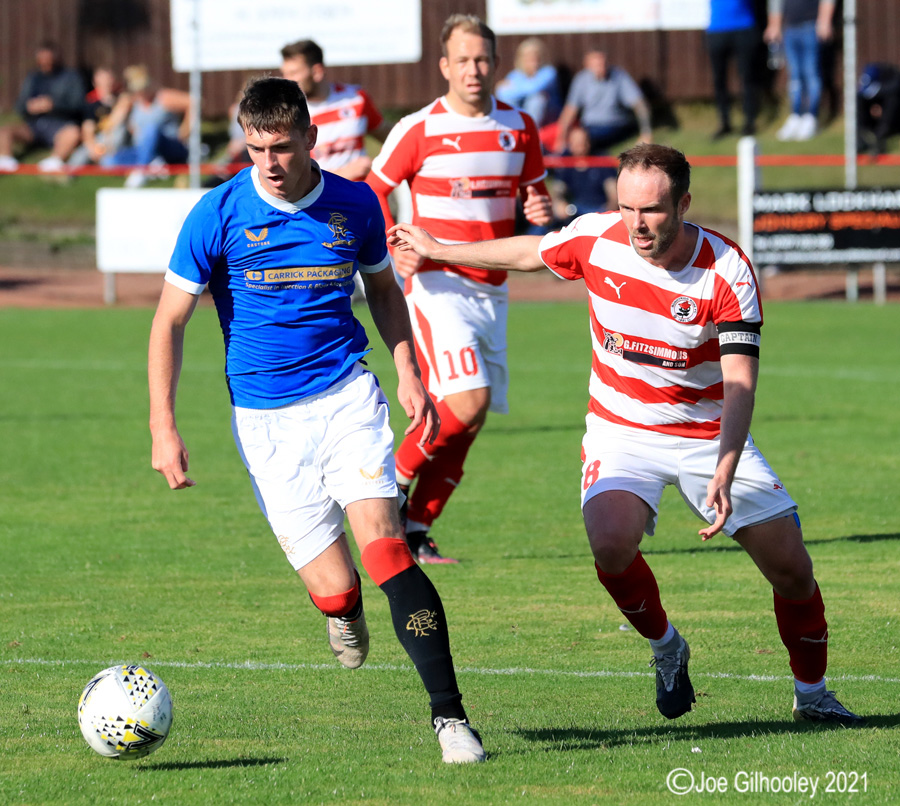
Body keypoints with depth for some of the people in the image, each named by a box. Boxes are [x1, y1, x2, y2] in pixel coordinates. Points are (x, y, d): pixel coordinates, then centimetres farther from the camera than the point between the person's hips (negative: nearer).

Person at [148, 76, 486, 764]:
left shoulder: (355, 205, 1)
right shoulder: (218, 215, -7)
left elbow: (382, 287, 20)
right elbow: (170, 320, -1)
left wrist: (409, 374, 8)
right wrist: (163, 427, -8)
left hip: (347, 392, 1)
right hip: (265, 417, -1)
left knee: (383, 542, -20)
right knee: (334, 591, -6)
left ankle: (450, 714, -18)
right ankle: (344, 613, 35)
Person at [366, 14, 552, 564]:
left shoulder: (520, 127, 8)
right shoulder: (418, 130, -5)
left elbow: (534, 194, 21)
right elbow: (373, 194, 4)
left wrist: (541, 211, -3)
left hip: (493, 291, 5)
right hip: (437, 285, -5)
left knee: (464, 425, 2)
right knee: (467, 404, -21)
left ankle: (417, 532, 9)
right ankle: (394, 478, 0)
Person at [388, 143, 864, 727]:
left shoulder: (728, 271, -21)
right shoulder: (596, 238, -13)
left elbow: (739, 383, -26)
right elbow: (532, 253, 9)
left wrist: (724, 474, -41)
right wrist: (437, 251, 22)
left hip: (710, 433, -1)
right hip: (622, 430, 1)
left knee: (791, 566, -6)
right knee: (612, 541, -28)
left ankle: (812, 694, 20)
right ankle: (665, 649, 3)